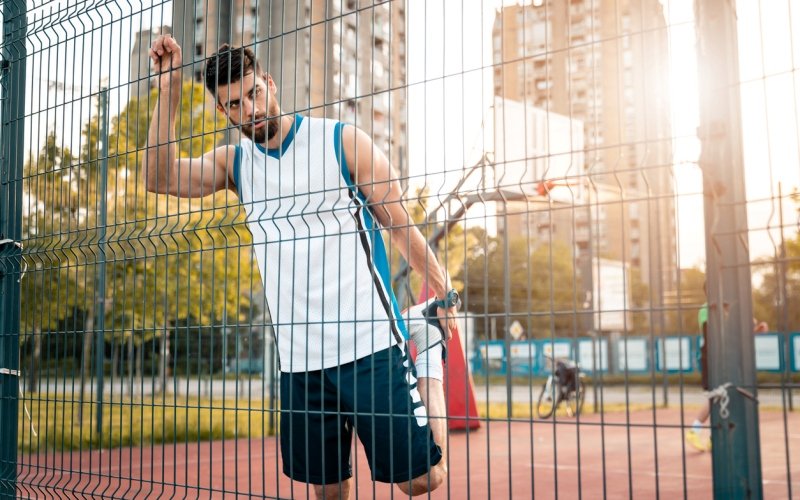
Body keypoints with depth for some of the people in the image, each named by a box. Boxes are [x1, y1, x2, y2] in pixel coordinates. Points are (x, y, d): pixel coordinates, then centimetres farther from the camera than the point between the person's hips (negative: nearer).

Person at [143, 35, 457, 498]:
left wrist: (445, 295, 1)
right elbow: (160, 178, -3)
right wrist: (170, 88, -8)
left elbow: (402, 227, 2)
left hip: (370, 344, -4)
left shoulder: (344, 142, -2)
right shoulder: (234, 162, 10)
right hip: (298, 358, 4)